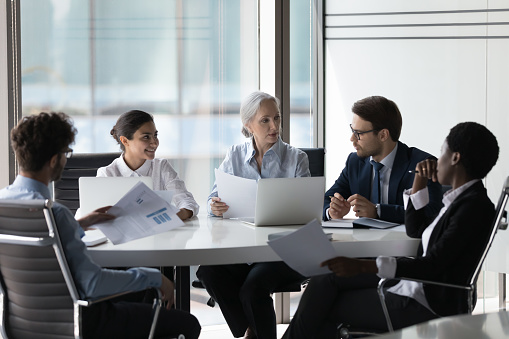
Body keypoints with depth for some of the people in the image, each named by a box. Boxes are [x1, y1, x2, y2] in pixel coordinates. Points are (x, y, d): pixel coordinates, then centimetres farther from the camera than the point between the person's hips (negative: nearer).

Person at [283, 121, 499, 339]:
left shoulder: (474, 206, -21)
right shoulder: (463, 199, 11)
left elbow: (432, 266, -27)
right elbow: (414, 229, 23)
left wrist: (362, 266, -32)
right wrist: (419, 181, 10)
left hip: (429, 306, -10)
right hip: (418, 286, 10)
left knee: (324, 305, -4)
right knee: (326, 280, 3)